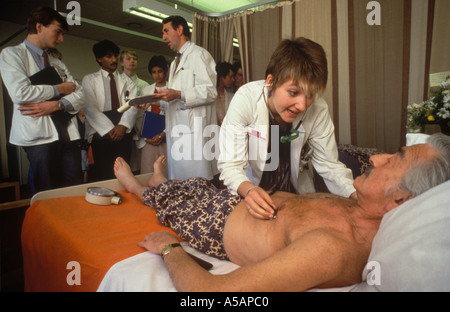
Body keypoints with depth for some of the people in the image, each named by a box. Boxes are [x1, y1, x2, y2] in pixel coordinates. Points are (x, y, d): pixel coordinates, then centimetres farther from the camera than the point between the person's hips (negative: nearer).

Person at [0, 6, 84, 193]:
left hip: (68, 135, 5)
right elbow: (20, 93, -13)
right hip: (40, 137, -5)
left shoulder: (57, 64, 21)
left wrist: (56, 104, -9)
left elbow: (79, 95, 10)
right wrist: (59, 89, -3)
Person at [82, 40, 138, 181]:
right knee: (100, 176, -5)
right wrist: (109, 129, -14)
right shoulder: (89, 80, 12)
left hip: (123, 132, 2)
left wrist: (123, 125, -13)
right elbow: (90, 108, -2)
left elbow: (132, 105, 5)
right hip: (101, 133, -2)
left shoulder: (126, 80, 19)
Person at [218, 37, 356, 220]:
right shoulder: (246, 99, -25)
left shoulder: (318, 110, -19)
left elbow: (329, 166, -11)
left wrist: (357, 196, -29)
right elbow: (230, 164, -25)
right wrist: (248, 189, -45)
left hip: (297, 193, 1)